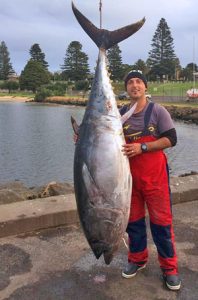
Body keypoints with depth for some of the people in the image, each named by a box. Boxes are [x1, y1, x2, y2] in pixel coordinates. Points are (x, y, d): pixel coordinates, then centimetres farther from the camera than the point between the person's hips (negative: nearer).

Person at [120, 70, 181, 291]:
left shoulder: (157, 111, -5)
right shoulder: (120, 113, 4)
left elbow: (171, 139, -11)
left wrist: (142, 147, -20)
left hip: (154, 174, -3)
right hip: (129, 174, 4)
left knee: (161, 220, 1)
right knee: (133, 219, 13)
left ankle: (169, 268, 17)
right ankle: (137, 259, 32)